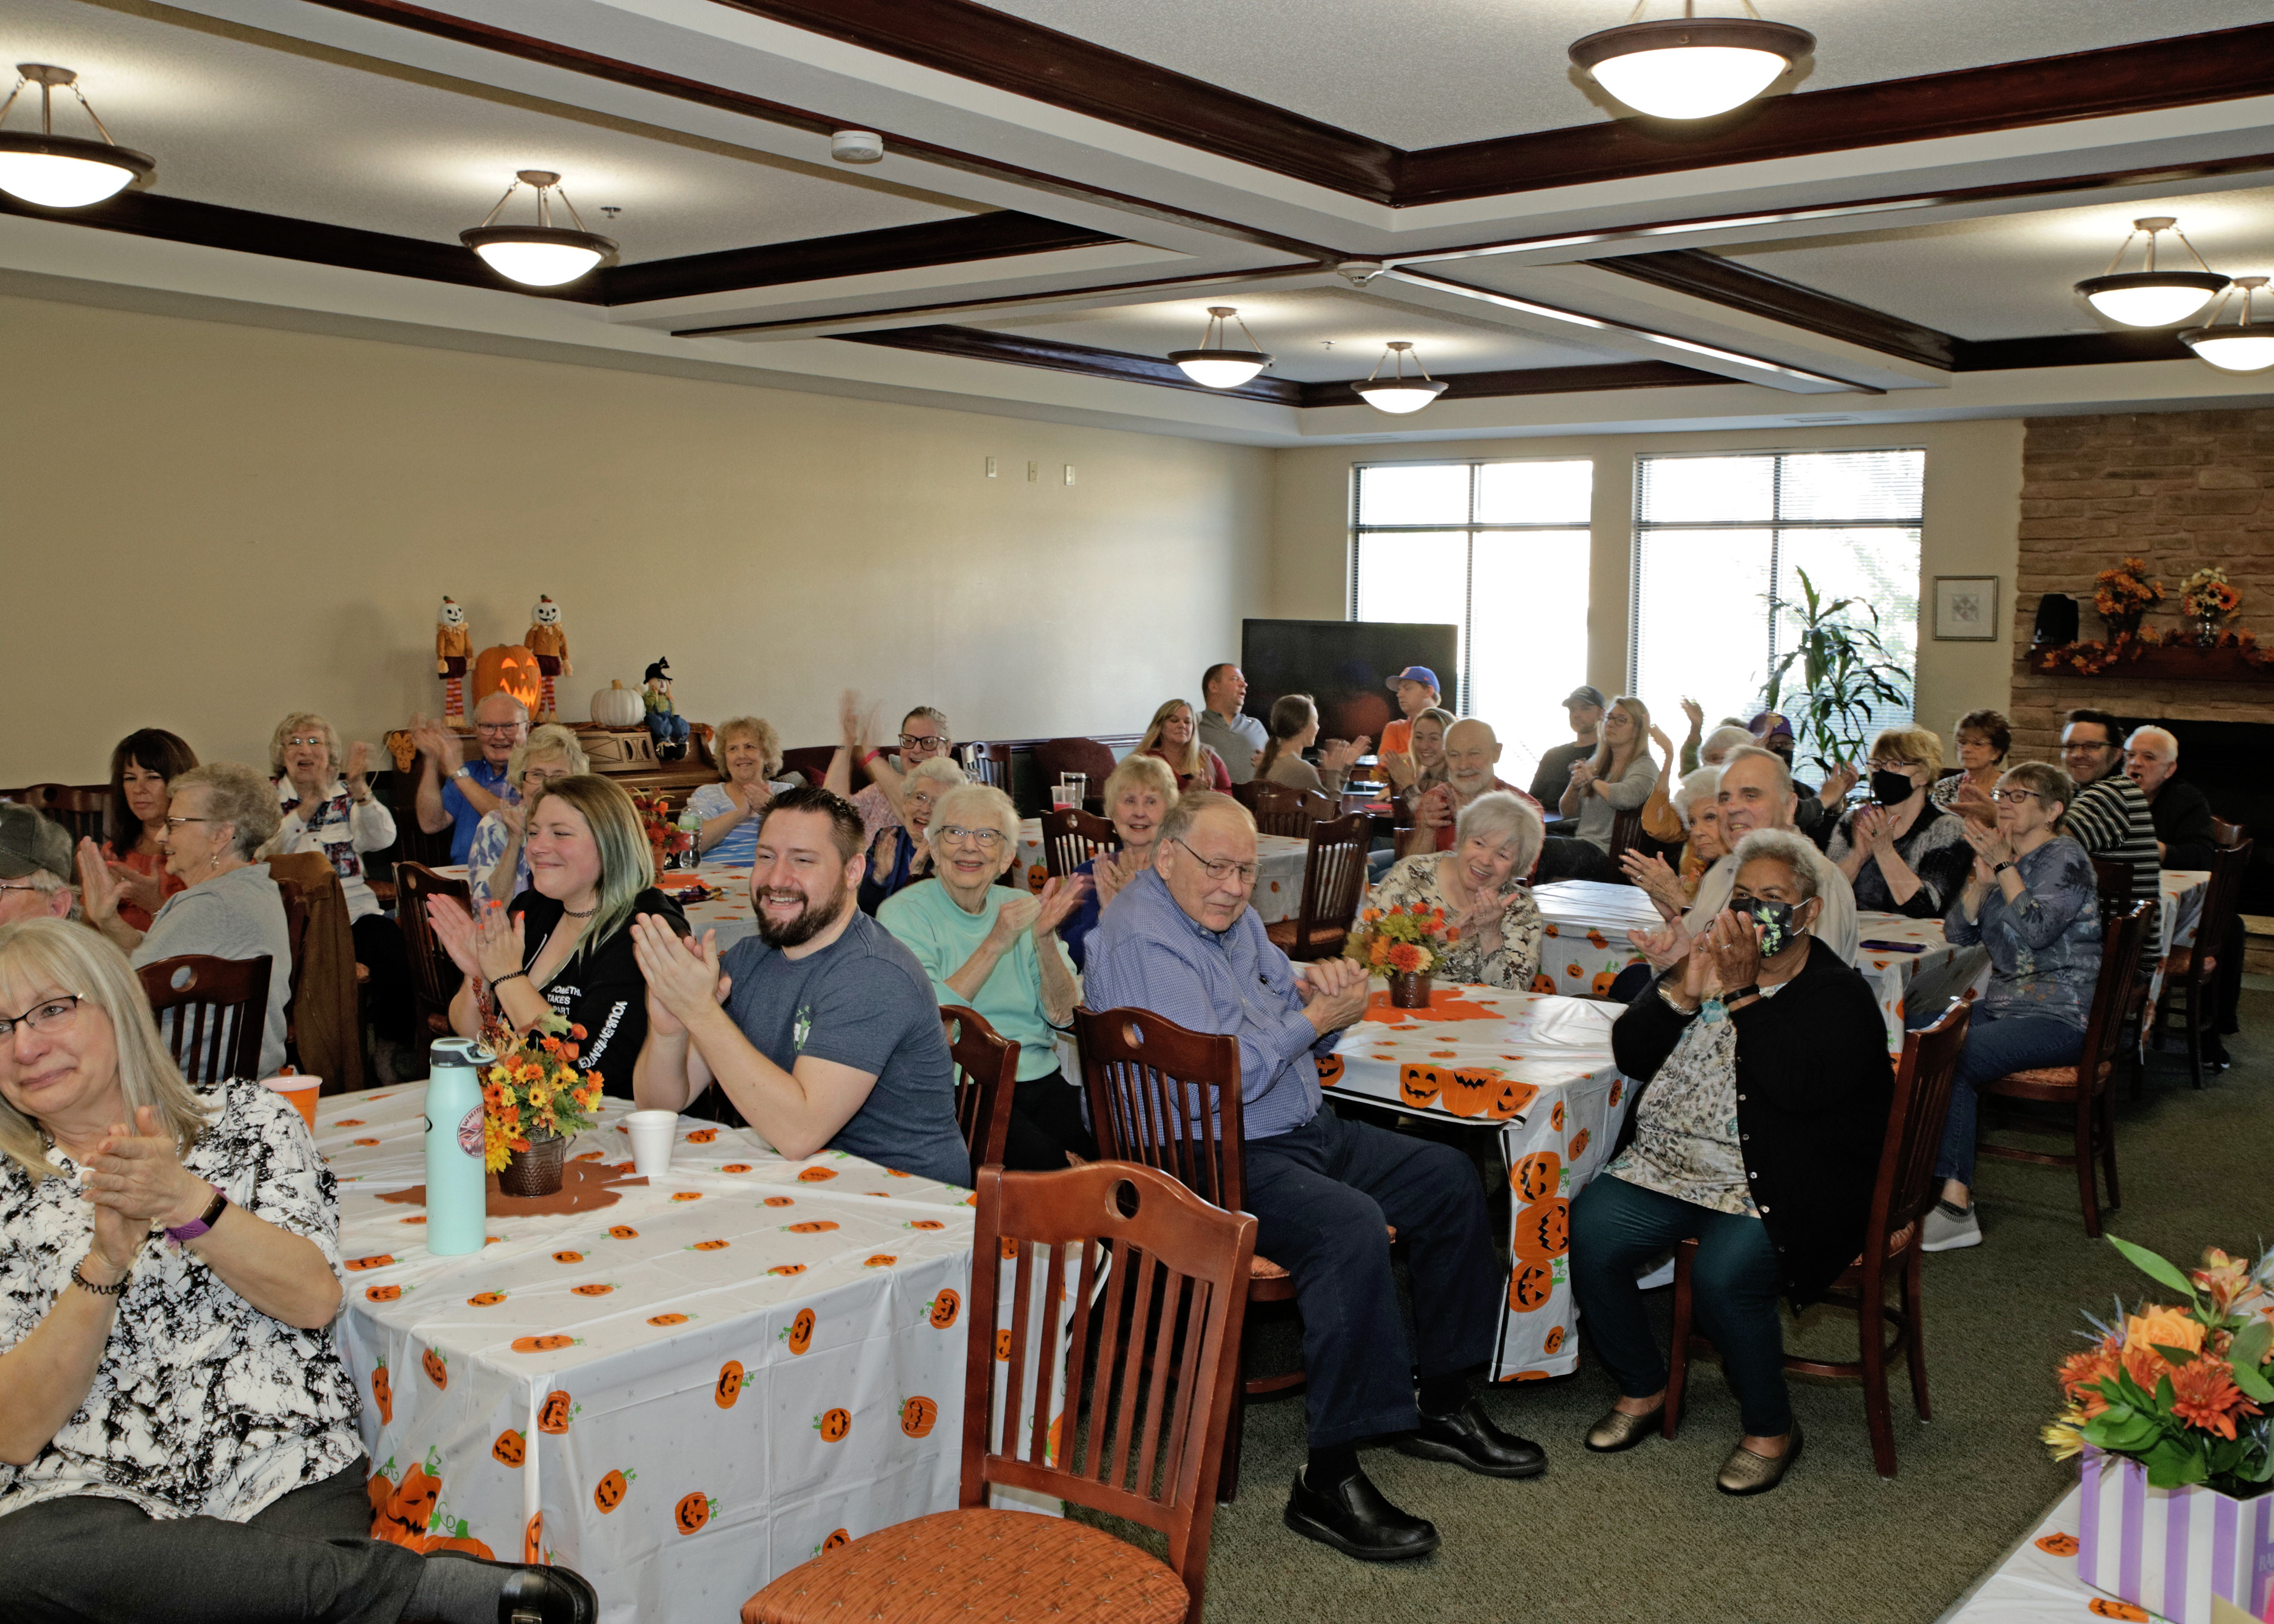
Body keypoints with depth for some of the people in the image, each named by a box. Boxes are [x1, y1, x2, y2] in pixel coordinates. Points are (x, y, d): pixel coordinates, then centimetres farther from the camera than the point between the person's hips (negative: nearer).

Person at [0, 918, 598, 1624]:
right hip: (91, 1494, 3)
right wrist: (104, 1264, -14)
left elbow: (315, 1298, -3)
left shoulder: (245, 1117, 11)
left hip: (286, 1475, -2)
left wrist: (186, 1201, -16)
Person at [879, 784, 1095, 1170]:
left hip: (1043, 1080, 4)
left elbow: (1063, 1017, 4)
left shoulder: (1023, 907, 13)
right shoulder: (903, 914, -1)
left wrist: (1044, 939, -11)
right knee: (1045, 1162, -28)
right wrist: (996, 943, -18)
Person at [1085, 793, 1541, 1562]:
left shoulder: (1230, 914, 12)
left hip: (1302, 1129, 11)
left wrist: (1313, 986, -6)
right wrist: (1318, 1017, -16)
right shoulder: (1142, 941, -19)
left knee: (1448, 1177, 8)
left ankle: (1441, 1404, 19)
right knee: (1352, 1228, -33)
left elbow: (1291, 1007, 19)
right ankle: (1329, 1481, -24)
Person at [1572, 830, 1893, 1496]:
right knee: (1590, 1229, -19)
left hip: (1776, 1190, -5)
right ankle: (1641, 1390, 4)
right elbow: (1629, 1053, 4)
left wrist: (1742, 995, -21)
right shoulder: (1714, 962, 13)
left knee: (1724, 1274, -30)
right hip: (1671, 1166, 5)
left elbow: (1800, 1085, -23)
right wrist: (1685, 990, -11)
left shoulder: (1842, 996, -4)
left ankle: (1771, 1429, -3)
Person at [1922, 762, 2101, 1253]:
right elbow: (1957, 934, 10)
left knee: (1953, 1056, -30)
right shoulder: (2002, 858, 17)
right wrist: (1982, 878, -4)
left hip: (2058, 1016, -7)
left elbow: (2037, 929, -21)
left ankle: (1955, 1203, -27)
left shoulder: (2065, 858, -5)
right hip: (2001, 1004, 8)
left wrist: (2004, 866, -16)